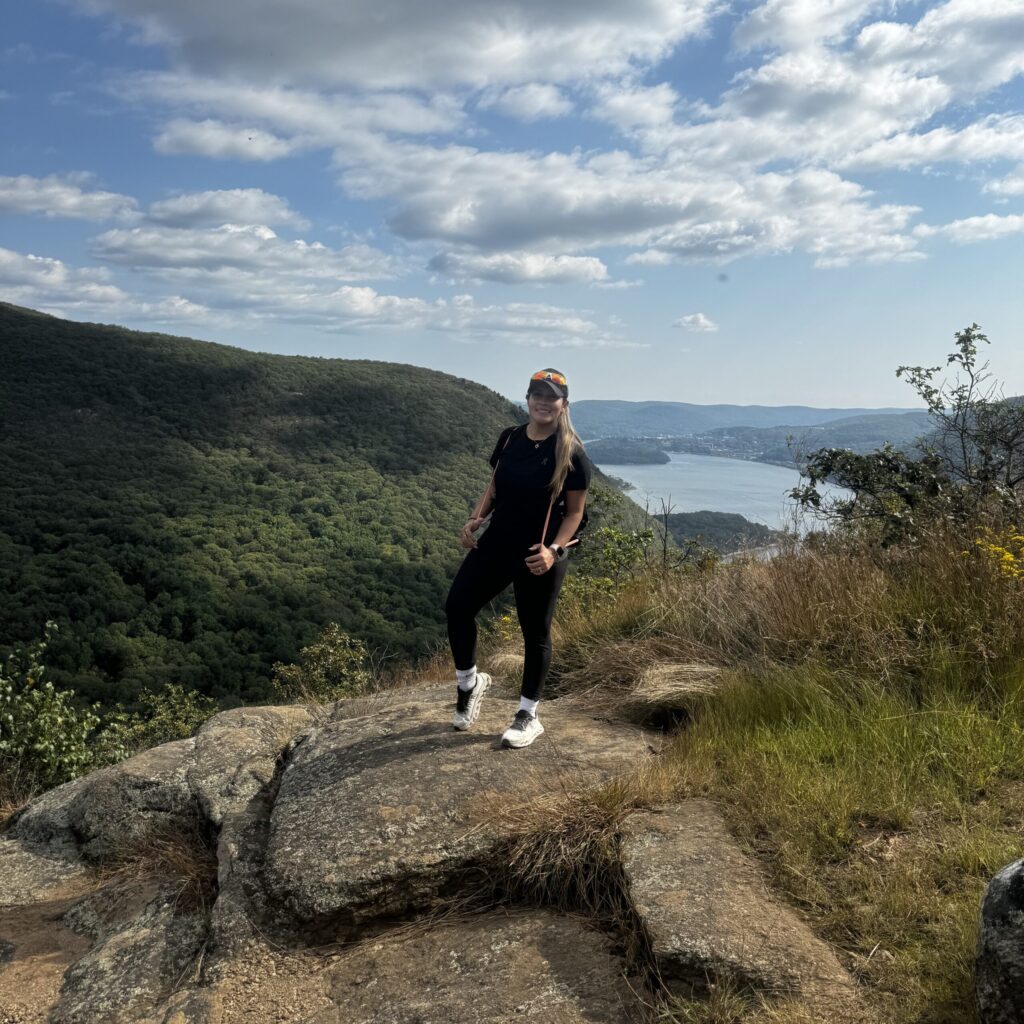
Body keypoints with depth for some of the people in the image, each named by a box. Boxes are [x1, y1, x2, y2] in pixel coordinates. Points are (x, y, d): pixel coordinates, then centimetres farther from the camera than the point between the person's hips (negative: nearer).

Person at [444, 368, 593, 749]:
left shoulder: (571, 452, -11)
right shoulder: (510, 438, 4)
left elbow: (575, 512, -7)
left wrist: (553, 550, -21)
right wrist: (475, 518, 0)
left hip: (539, 556, -5)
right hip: (497, 543, 5)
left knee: (535, 632, 6)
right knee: (457, 606, 1)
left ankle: (528, 716, 22)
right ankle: (469, 682, 25)